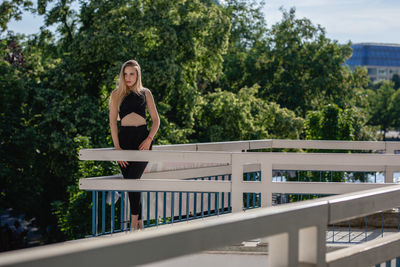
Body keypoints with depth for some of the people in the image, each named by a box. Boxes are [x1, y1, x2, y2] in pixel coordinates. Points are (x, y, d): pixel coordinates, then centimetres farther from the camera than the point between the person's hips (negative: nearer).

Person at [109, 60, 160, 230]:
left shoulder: (145, 93, 10)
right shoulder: (116, 94, 10)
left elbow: (156, 119, 10)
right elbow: (112, 122, 4)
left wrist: (149, 139, -7)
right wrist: (117, 147, -6)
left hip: (142, 138, -2)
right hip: (124, 138, 2)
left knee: (133, 179, -16)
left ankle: (134, 221, -14)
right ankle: (139, 222, 10)